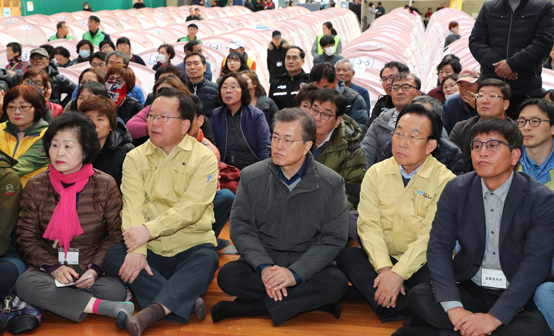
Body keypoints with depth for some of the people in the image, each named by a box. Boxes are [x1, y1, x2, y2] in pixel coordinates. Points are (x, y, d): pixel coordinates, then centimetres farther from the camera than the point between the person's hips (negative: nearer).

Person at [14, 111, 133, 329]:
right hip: (48, 268, 2)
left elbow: (115, 234, 2)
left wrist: (95, 269, -14)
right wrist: (53, 267, -13)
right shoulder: (35, 186, 5)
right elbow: (26, 237, 4)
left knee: (116, 289, -33)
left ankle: (49, 302, -16)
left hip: (92, 270, -1)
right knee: (24, 283, -33)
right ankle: (105, 308, -32)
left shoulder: (105, 185, 1)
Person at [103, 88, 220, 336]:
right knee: (114, 255, -25)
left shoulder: (204, 157, -1)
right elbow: (132, 205, -6)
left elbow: (191, 207, -13)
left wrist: (149, 229, -26)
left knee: (207, 259, -33)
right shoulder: (135, 158, 8)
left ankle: (153, 311, -46)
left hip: (190, 247, -3)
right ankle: (187, 302, -31)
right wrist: (137, 249, -24)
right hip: (151, 251, 3)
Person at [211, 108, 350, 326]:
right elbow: (241, 228, -2)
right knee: (227, 276, -28)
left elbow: (334, 238, -8)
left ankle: (244, 308, -23)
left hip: (307, 265, -1)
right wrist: (263, 266, -20)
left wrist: (295, 273, -21)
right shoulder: (251, 177, -1)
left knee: (336, 283, -31)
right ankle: (310, 300, -18)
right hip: (262, 260, 1)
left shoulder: (331, 183, -6)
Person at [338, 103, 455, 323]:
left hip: (421, 264, -4)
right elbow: (369, 224, -6)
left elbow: (430, 237, -15)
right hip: (381, 260, 4)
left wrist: (398, 273, -25)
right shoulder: (376, 173, 5)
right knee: (345, 255, -24)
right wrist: (384, 268, -22)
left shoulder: (445, 181, -5)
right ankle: (404, 308, -26)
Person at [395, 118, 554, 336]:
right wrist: (453, 307, -23)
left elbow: (536, 263, -15)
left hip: (518, 296, -1)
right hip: (469, 290, 1)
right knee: (418, 297, -25)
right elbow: (439, 247, -7)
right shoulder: (456, 191, 0)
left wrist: (495, 317, -25)